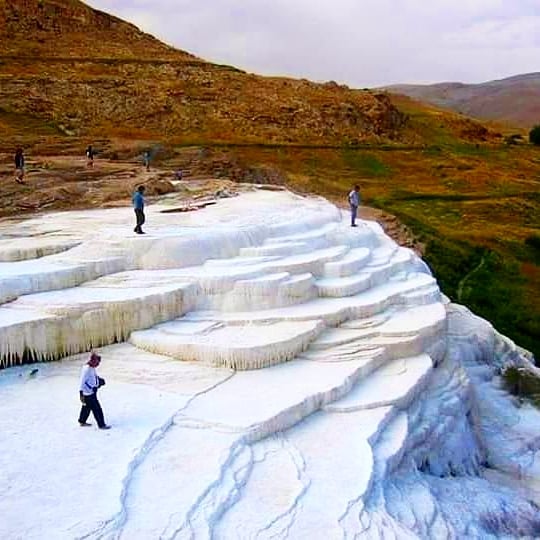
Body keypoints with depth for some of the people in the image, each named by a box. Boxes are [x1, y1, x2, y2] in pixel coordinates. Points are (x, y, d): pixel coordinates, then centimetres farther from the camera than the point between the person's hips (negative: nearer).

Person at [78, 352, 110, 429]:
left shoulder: (92, 367, 4)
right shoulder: (87, 369, -25)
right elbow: (82, 381, -25)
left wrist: (99, 380, 7)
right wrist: (81, 392, -27)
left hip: (92, 391, 10)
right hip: (88, 393, -10)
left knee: (87, 407, 24)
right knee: (97, 409, -1)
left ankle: (82, 422, 39)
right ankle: (101, 425, 8)